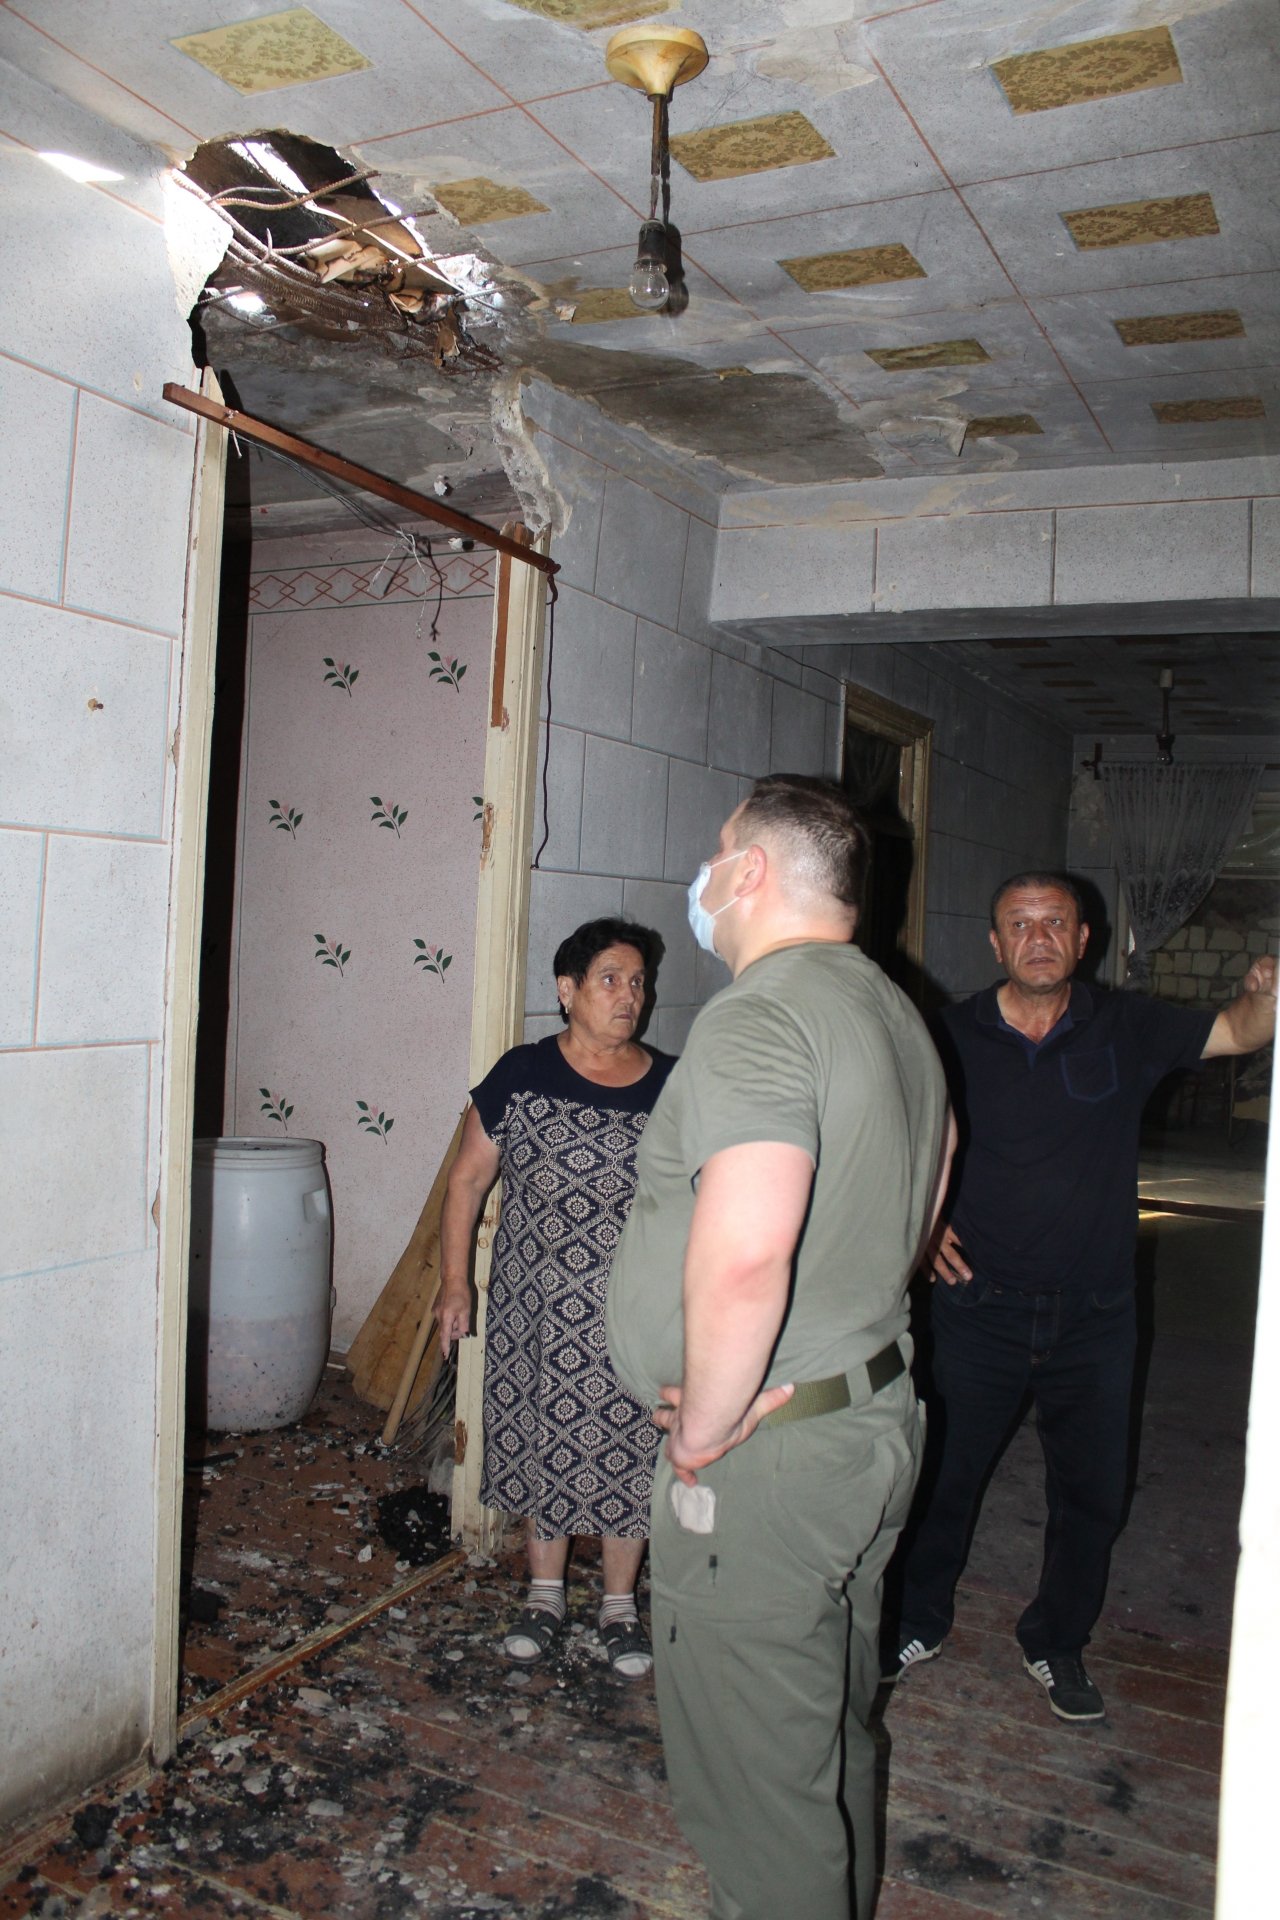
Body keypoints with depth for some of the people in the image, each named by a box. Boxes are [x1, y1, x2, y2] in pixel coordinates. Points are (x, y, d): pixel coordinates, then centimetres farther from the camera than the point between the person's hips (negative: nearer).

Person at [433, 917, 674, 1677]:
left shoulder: (673, 1087, -3)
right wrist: (455, 1281, 0)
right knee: (542, 1442, 13)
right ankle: (546, 1592, 35)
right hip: (537, 1311, 0)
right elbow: (469, 1180, 2)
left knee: (628, 1452, 10)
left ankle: (620, 1603, 31)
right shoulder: (521, 1077, -5)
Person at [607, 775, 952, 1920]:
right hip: (880, 1423, 10)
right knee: (835, 1739, 26)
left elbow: (741, 1257, -35)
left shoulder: (758, 1019, -22)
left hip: (766, 1457, -10)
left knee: (758, 1785, 7)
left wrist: (704, 1429, -20)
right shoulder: (894, 1011, 9)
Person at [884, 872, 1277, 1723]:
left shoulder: (1128, 1029, -2)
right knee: (946, 1472, 10)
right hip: (981, 1304, -1)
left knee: (1093, 1492, 14)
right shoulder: (954, 1037, -5)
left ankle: (1057, 1643, 37)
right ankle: (921, 1621, 34)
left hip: (1093, 1313, 1)